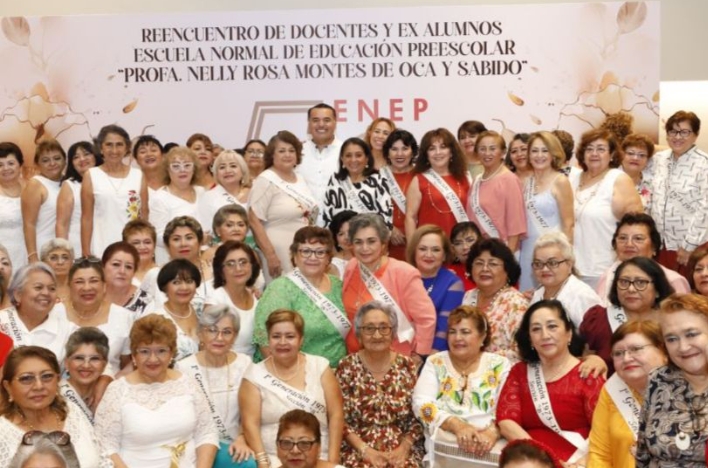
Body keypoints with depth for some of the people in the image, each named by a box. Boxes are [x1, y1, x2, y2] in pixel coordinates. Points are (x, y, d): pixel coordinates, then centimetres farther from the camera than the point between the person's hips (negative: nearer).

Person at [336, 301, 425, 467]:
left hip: (401, 448, 1)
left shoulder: (407, 366, 4)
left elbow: (418, 417, 5)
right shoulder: (347, 367, 0)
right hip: (357, 448, -1)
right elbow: (340, 419, -1)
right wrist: (364, 449, -11)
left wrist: (404, 447, -9)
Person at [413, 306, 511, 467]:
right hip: (441, 447, 0)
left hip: (489, 449, 1)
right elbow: (421, 403, 0)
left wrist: (492, 432, -21)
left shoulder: (500, 365, 10)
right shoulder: (435, 363, 12)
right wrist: (457, 425, -15)